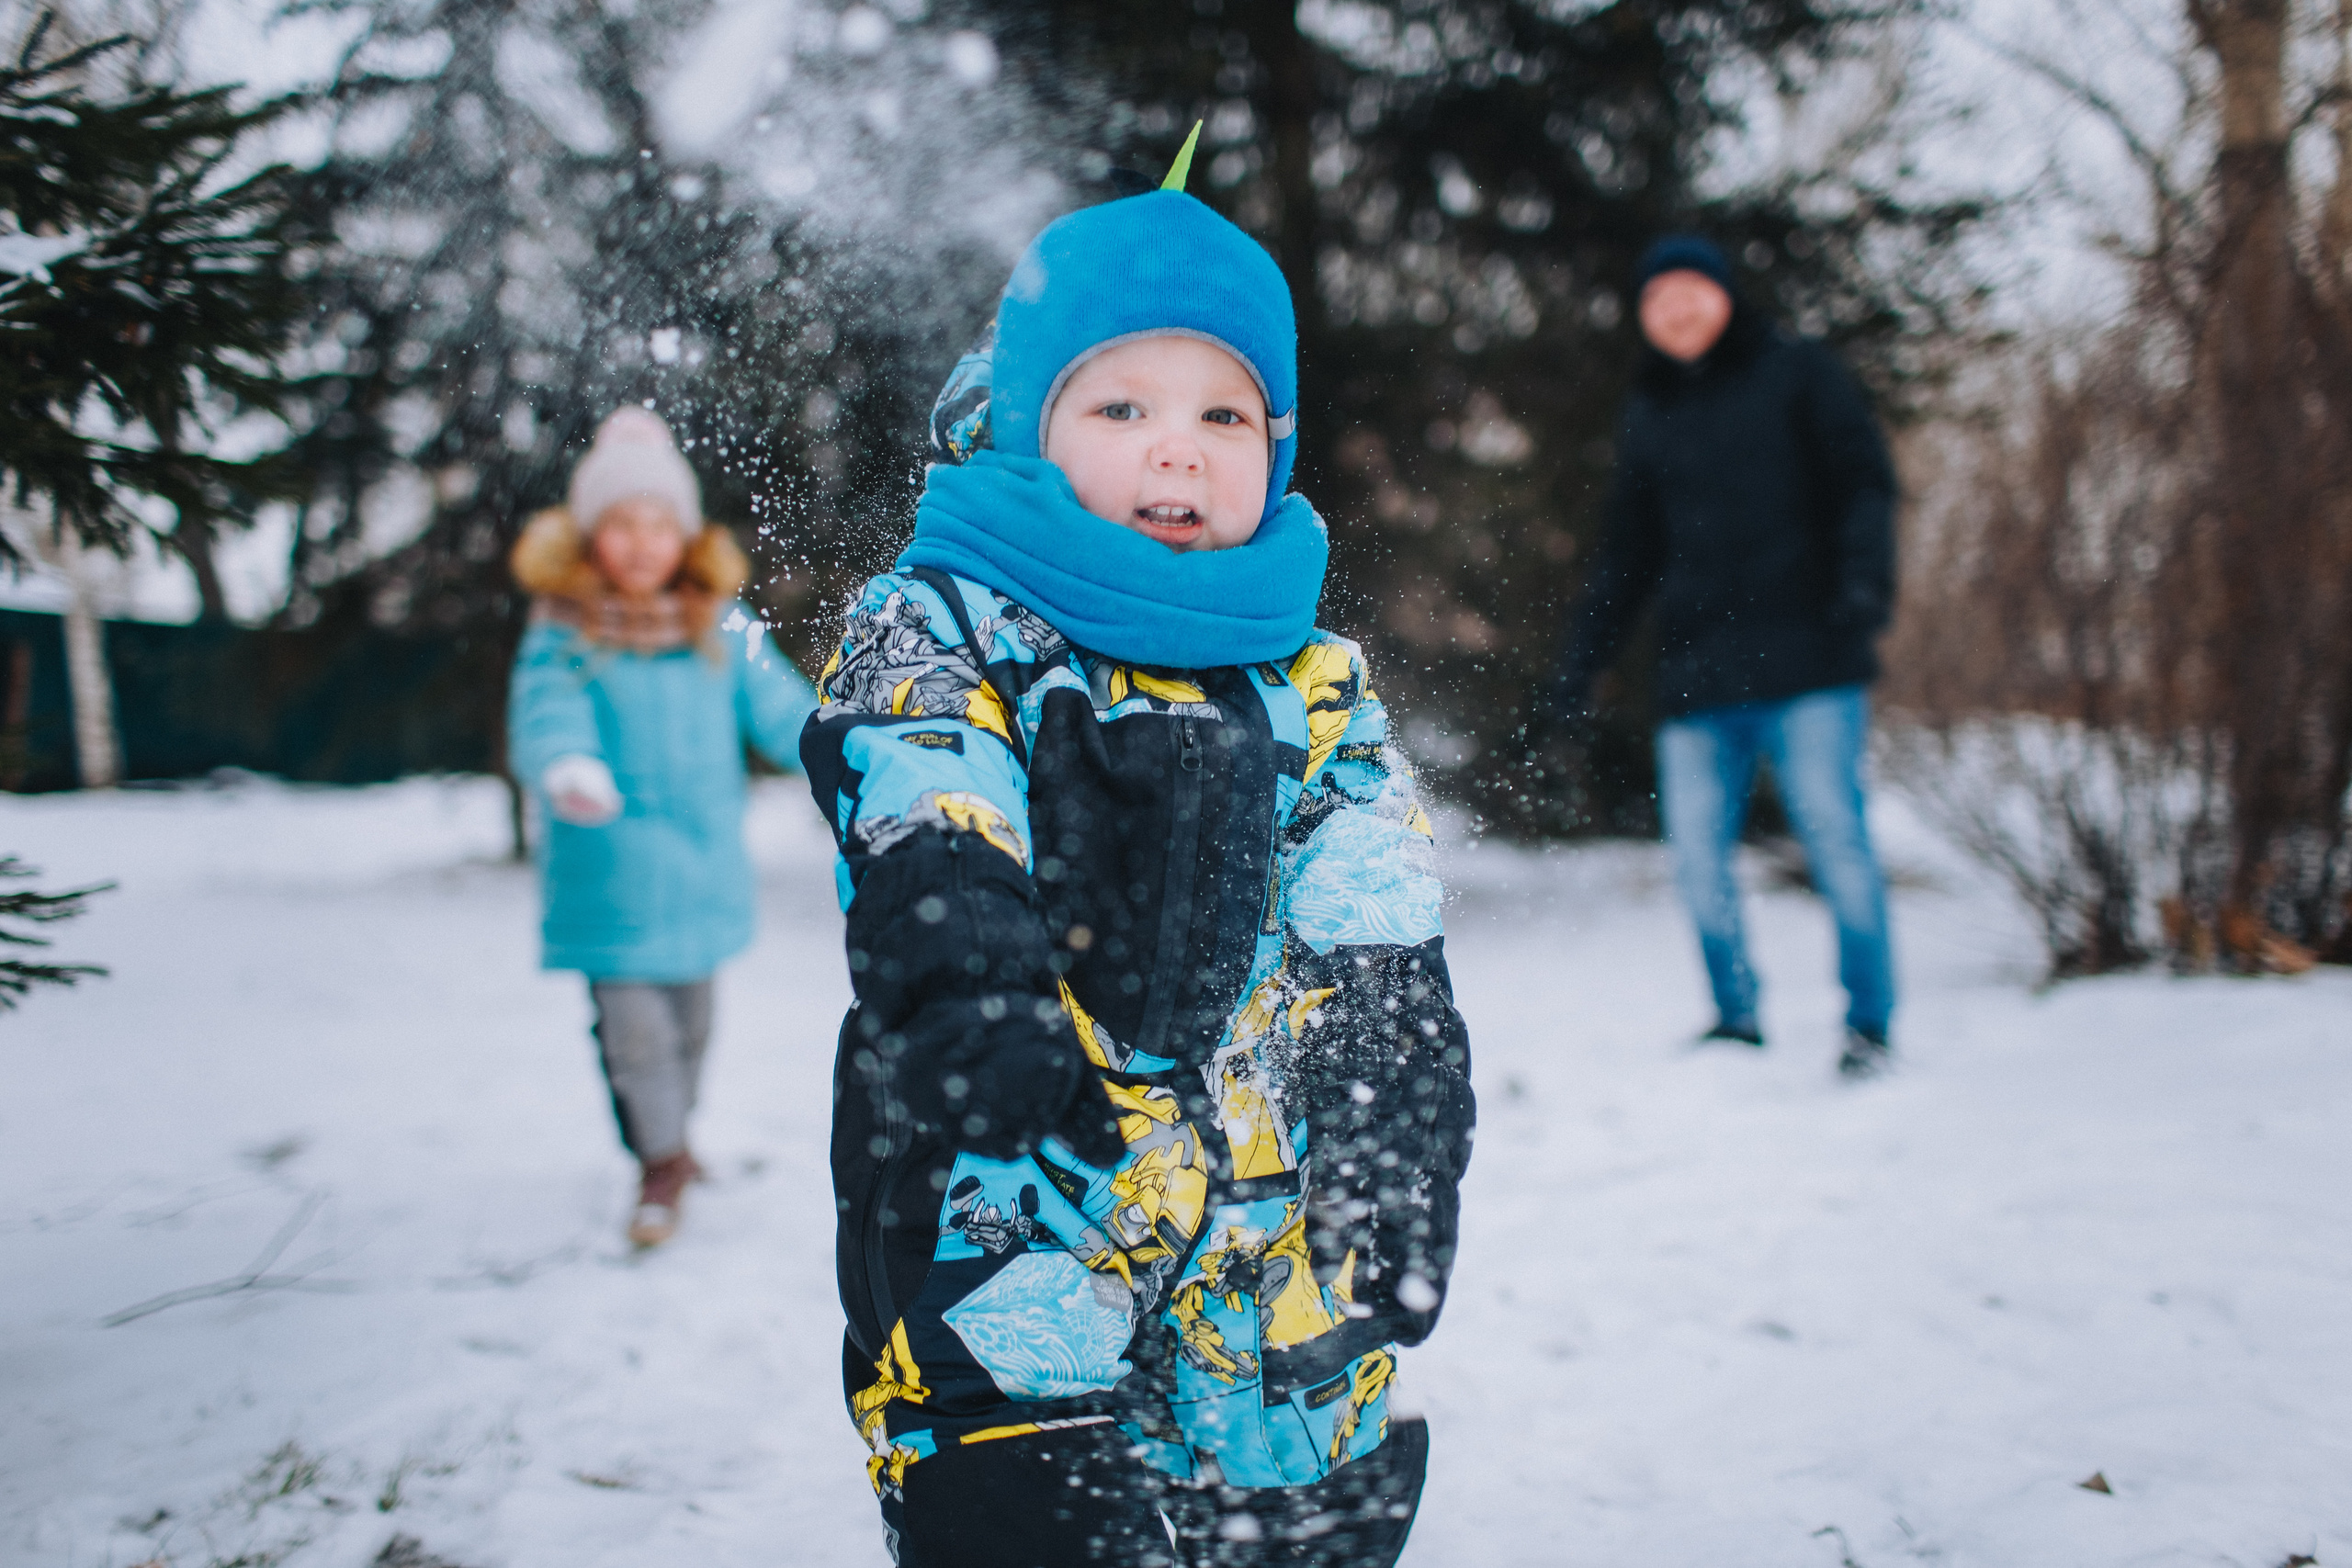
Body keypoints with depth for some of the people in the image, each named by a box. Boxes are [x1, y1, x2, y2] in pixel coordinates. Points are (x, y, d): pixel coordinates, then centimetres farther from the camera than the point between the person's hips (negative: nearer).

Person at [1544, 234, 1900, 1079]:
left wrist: (1865, 577, -17)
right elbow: (1625, 556, 24)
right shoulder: (1647, 414, 19)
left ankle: (1869, 1020, 5)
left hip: (1806, 662, -4)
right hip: (1694, 673, 4)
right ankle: (1737, 1020, 15)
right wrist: (1582, 660, 19)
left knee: (1833, 834, -8)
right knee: (1697, 854, 0)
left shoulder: (1797, 373, 9)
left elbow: (1864, 480, 1)